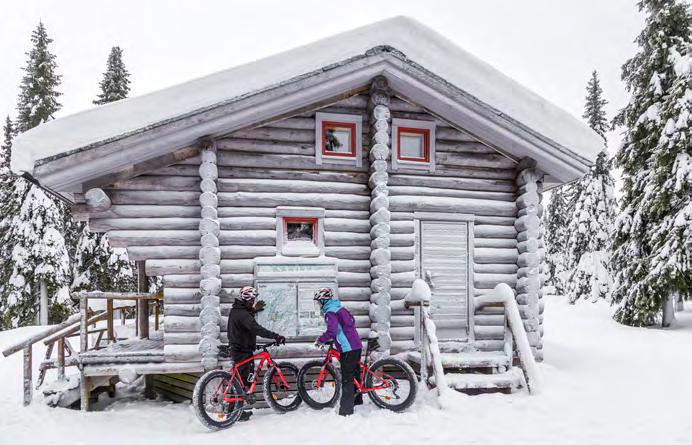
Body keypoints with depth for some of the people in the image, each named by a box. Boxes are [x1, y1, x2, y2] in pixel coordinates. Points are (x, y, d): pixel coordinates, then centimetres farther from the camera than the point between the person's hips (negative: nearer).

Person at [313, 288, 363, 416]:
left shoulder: (330, 312, -11)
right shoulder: (341, 308, 17)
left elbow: (332, 331, -26)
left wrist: (320, 340, -10)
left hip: (347, 349, -9)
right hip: (356, 345, 9)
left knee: (347, 379, -8)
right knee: (354, 374, 21)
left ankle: (346, 409, -7)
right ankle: (357, 399, 34)